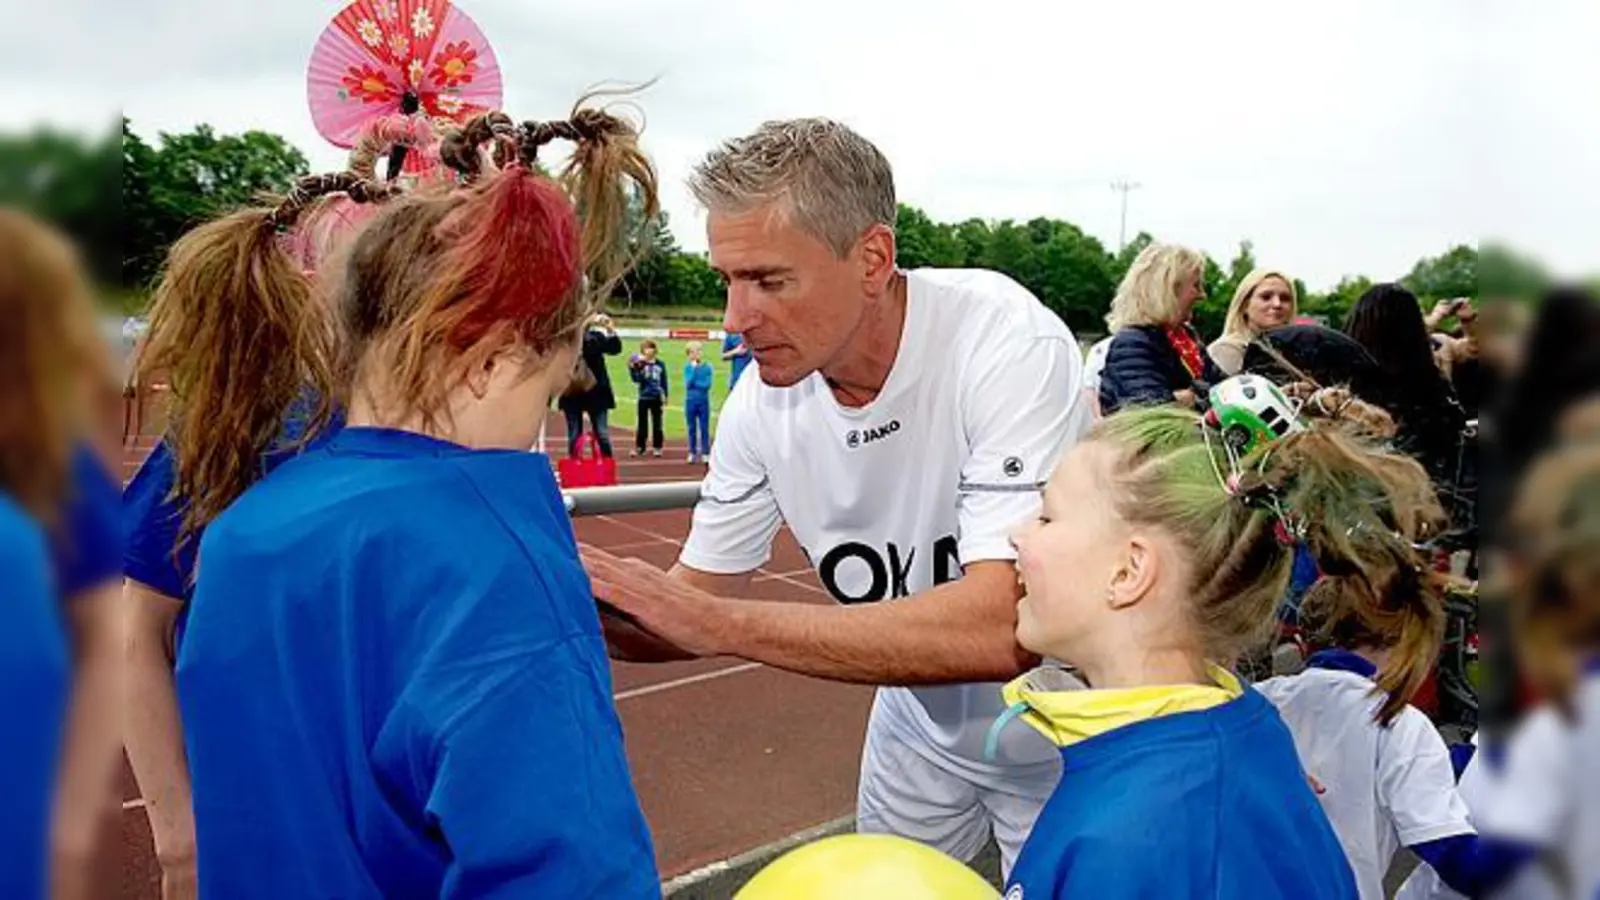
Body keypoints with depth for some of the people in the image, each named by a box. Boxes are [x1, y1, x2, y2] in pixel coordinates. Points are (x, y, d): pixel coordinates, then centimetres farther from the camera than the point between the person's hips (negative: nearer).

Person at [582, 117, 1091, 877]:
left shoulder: (1008, 343, -31)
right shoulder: (761, 401, -15)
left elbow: (1004, 629, -40)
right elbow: (698, 600, -6)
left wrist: (717, 621, -40)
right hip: (920, 728, 5)